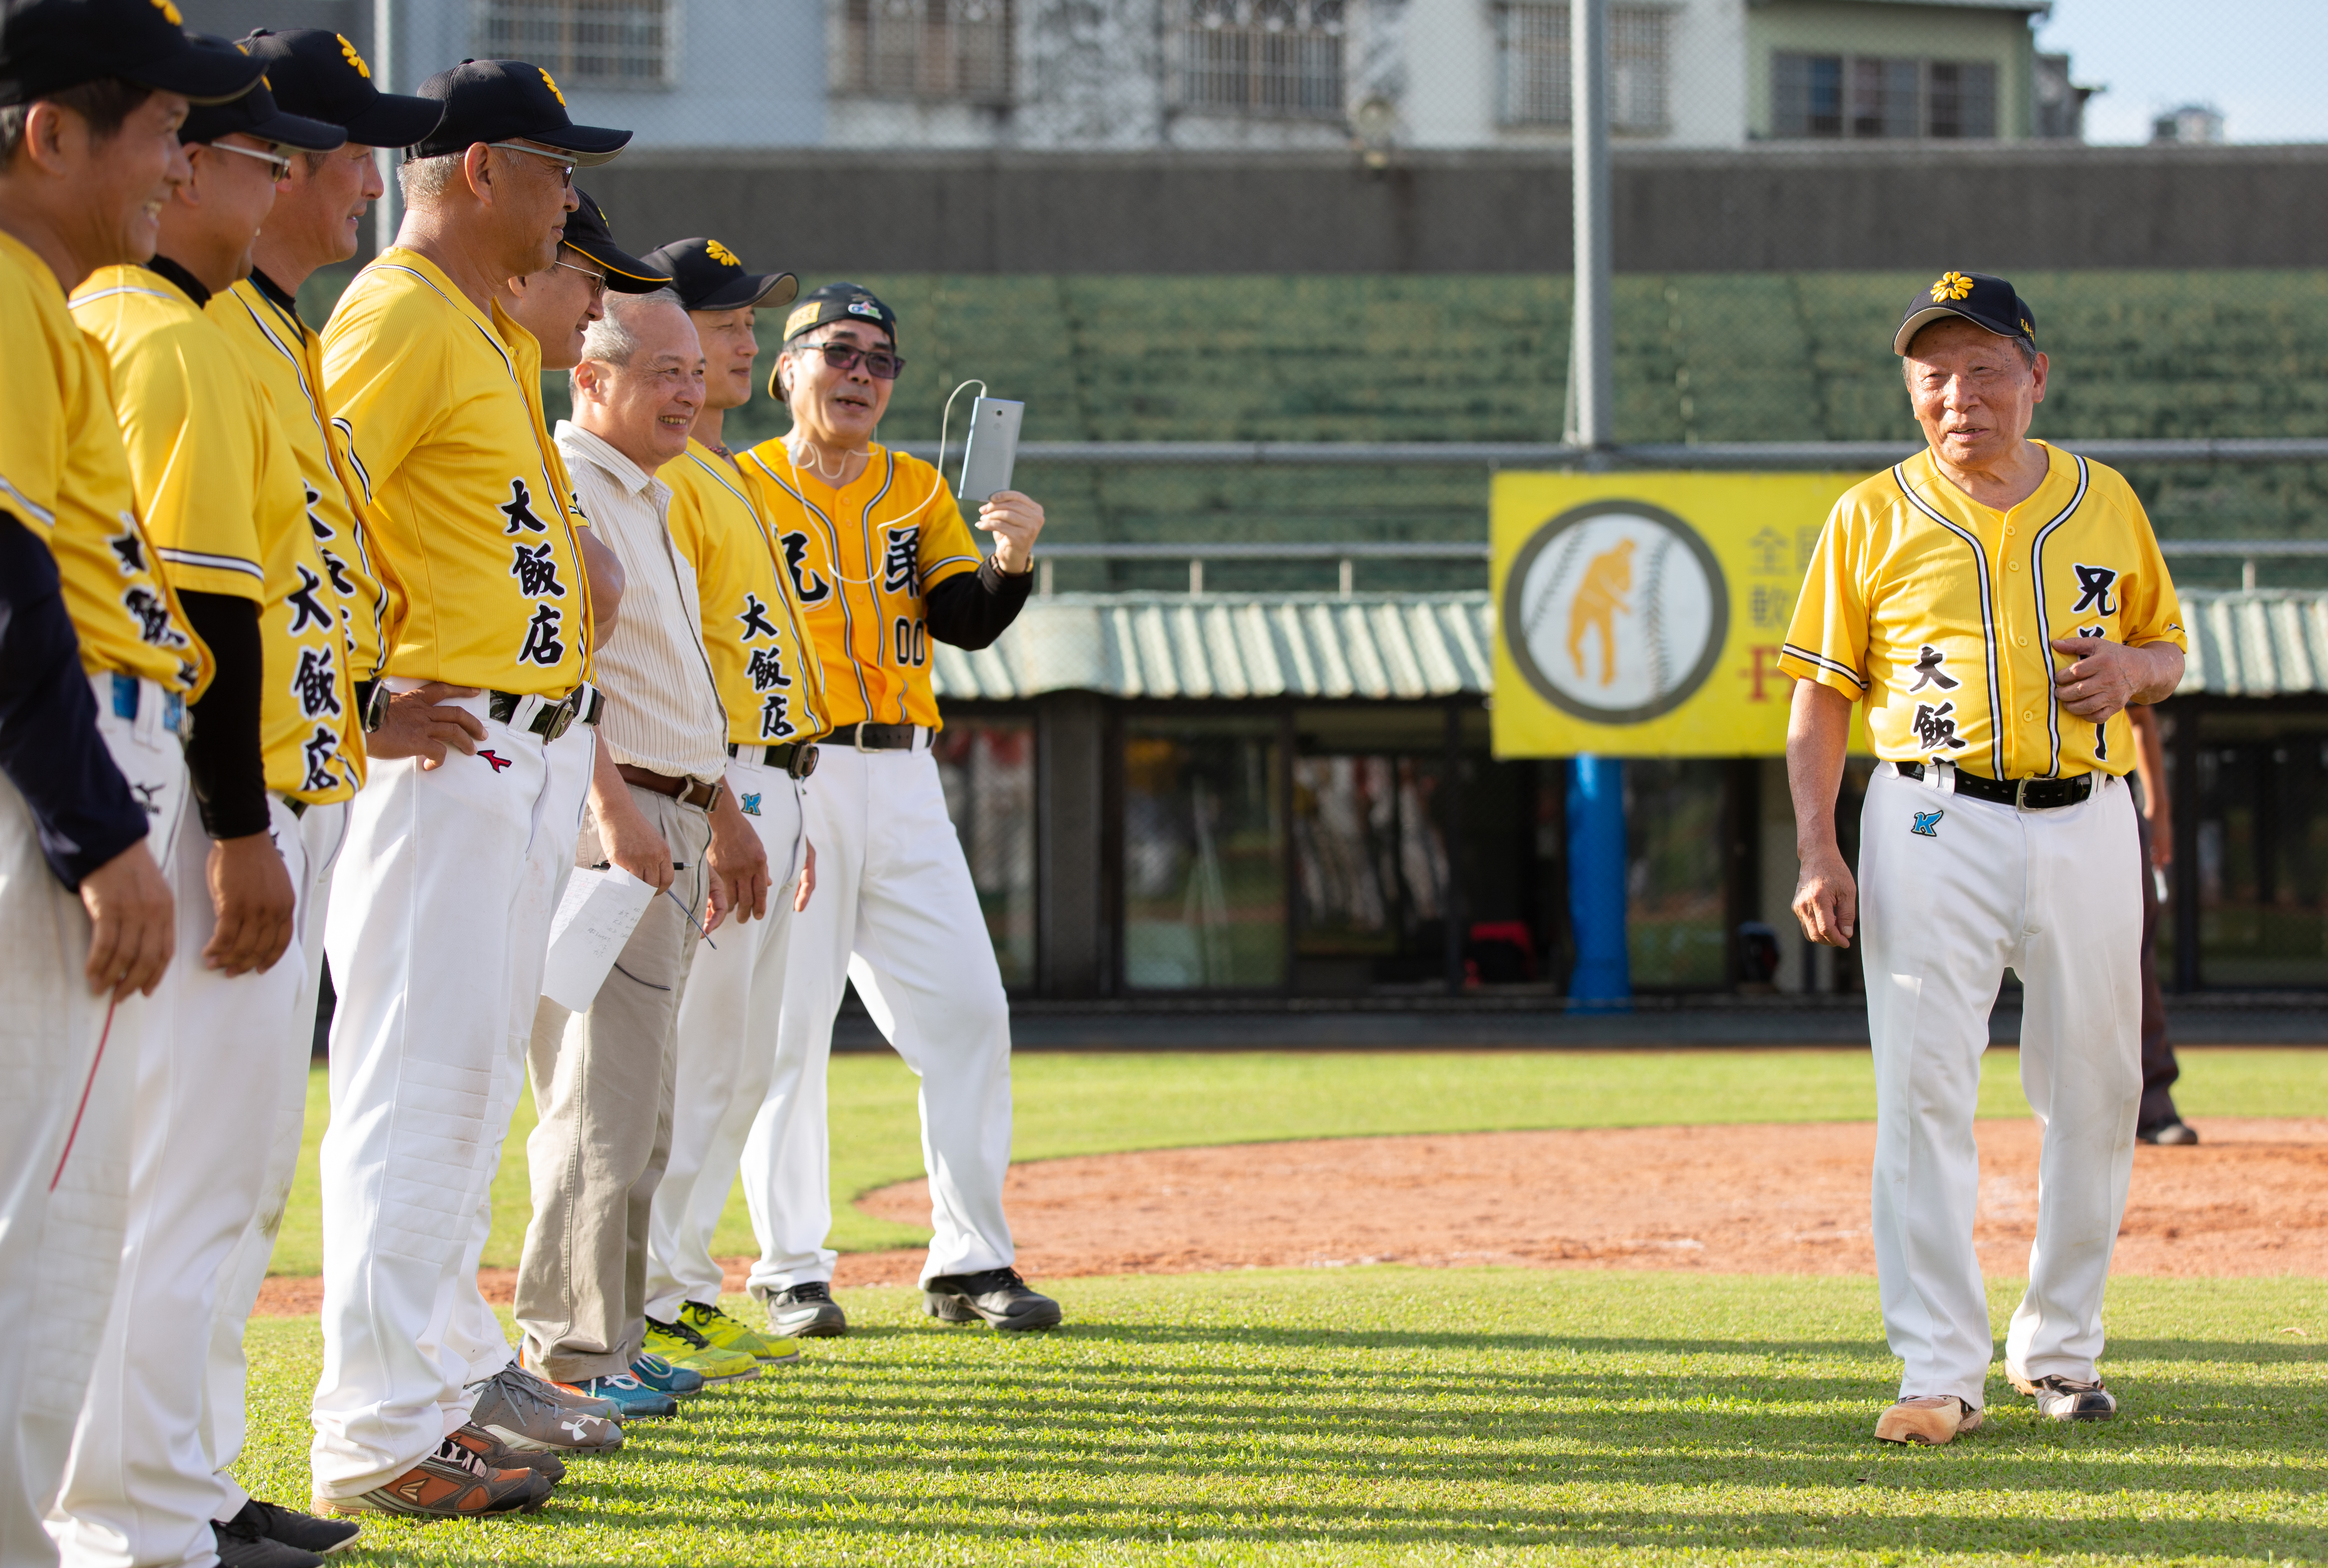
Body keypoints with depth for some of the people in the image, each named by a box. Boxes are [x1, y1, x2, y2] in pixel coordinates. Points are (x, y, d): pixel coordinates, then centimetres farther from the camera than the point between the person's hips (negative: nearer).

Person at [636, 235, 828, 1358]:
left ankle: (681, 1282, 18)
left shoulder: (726, 476, 20)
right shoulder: (659, 478, -12)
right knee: (702, 1047, -8)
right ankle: (661, 1294, -4)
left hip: (765, 788, 10)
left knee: (746, 1062, 12)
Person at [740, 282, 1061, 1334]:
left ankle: (970, 1264, 7)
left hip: (902, 779, 4)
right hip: (784, 781, -4)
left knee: (966, 1010, 0)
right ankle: (791, 1272, 6)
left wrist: (1012, 562, -18)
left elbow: (966, 624, 2)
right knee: (785, 1024, -2)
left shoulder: (918, 490, 14)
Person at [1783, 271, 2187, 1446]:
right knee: (1924, 1095, -9)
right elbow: (1822, 697, 3)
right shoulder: (1871, 519, 3)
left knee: (2094, 1096, 6)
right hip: (1934, 824, -2)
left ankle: (2059, 1349, 21)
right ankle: (1940, 1370, -7)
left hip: (2086, 823, 2)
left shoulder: (2107, 503, 9)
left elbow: (2169, 652, 19)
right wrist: (1817, 853, -7)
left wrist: (2131, 667, -6)